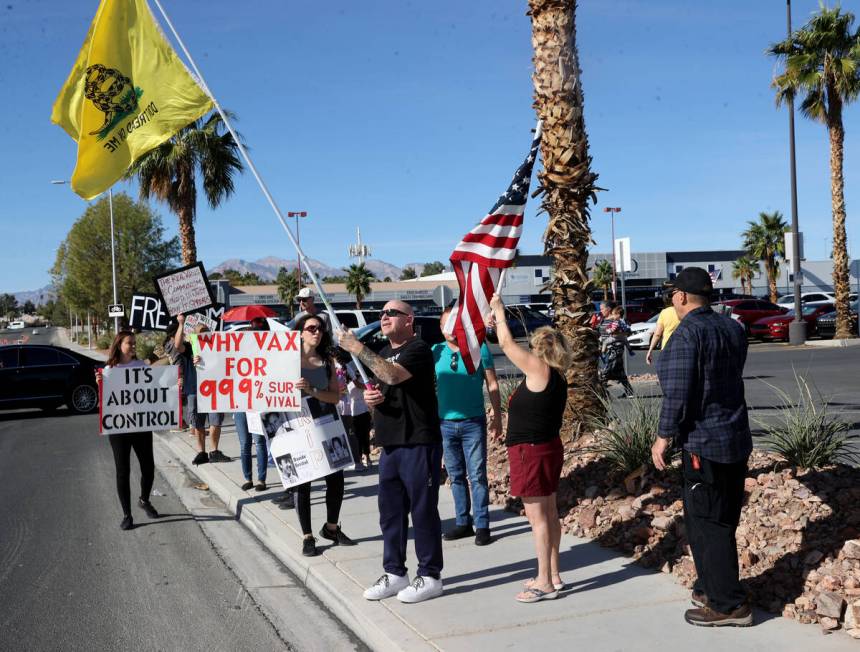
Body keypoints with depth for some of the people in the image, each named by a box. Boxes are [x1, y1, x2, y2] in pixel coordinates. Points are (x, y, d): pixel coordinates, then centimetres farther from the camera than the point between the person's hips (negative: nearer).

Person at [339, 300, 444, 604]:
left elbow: (393, 375, -28)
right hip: (390, 444, 9)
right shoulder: (382, 353, 17)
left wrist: (357, 348, -25)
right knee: (390, 511, 12)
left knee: (423, 511, -1)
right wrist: (369, 397, 4)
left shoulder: (418, 349, -10)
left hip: (419, 444, -8)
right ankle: (395, 573, 24)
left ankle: (430, 576, 10)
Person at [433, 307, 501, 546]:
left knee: (477, 476, 0)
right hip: (445, 424, 3)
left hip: (473, 423, -3)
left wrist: (497, 417, -2)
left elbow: (492, 385, 1)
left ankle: (482, 525, 7)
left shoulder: (479, 348, -3)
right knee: (456, 476, 11)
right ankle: (463, 522, 21)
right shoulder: (435, 352, 4)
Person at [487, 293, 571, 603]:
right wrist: (498, 323, 18)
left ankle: (545, 583, -1)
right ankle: (552, 575, 23)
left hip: (530, 450, -10)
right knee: (549, 513, 14)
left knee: (537, 517, -5)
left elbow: (508, 344, -11)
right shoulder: (556, 376, 8)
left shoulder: (540, 369, -17)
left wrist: (499, 310, 0)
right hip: (549, 447, 10)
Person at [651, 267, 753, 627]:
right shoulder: (733, 328, 7)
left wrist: (664, 436, -13)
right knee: (722, 522, 18)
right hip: (737, 439, 9)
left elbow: (677, 392, -21)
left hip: (703, 442, -9)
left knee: (706, 524, 0)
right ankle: (711, 588, 30)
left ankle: (729, 604, 5)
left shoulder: (687, 333, -17)